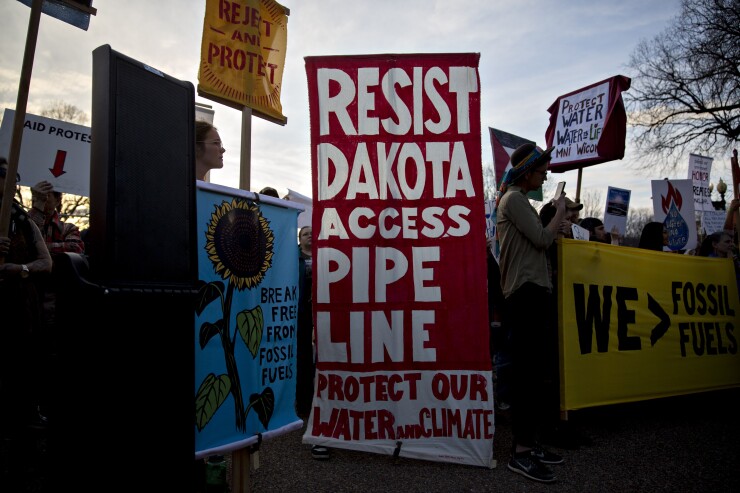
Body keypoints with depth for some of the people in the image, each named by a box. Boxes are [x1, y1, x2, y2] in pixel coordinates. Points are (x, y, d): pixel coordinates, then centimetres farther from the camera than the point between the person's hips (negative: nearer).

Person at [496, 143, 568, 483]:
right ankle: (521, 452, -6)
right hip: (526, 292, -10)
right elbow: (543, 239, -14)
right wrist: (560, 210, -1)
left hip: (531, 292, 10)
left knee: (536, 370, 10)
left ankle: (530, 443, 17)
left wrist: (557, 224, 13)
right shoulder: (514, 199, -8)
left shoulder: (517, 199, 23)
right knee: (528, 372, -11)